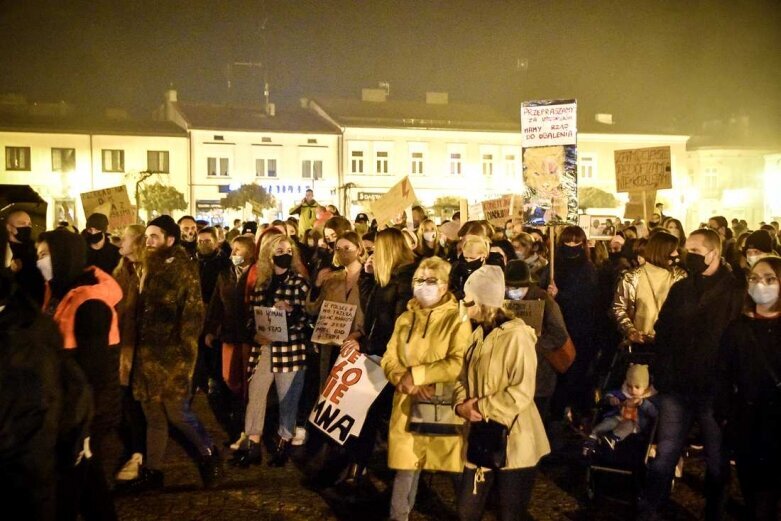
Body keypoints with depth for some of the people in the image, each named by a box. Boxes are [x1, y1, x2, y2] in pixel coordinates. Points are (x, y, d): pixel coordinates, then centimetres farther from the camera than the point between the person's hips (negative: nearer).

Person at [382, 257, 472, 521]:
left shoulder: (457, 319, -5)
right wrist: (406, 381, -13)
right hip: (407, 403, 4)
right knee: (406, 465, 6)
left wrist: (416, 374, -15)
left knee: (453, 467, 2)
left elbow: (459, 363, -17)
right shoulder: (405, 318, 13)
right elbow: (389, 359, 7)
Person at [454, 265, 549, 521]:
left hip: (513, 443, -7)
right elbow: (464, 378, 11)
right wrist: (461, 405, -9)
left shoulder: (516, 335, -17)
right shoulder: (478, 334, 9)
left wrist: (479, 407, -18)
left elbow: (522, 392, -22)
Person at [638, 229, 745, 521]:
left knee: (717, 462, 12)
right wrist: (662, 374, 2)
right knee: (664, 457, 4)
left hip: (716, 390, -3)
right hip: (677, 387, 3)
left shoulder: (734, 291, -6)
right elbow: (662, 333, 11)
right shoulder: (680, 289, 8)